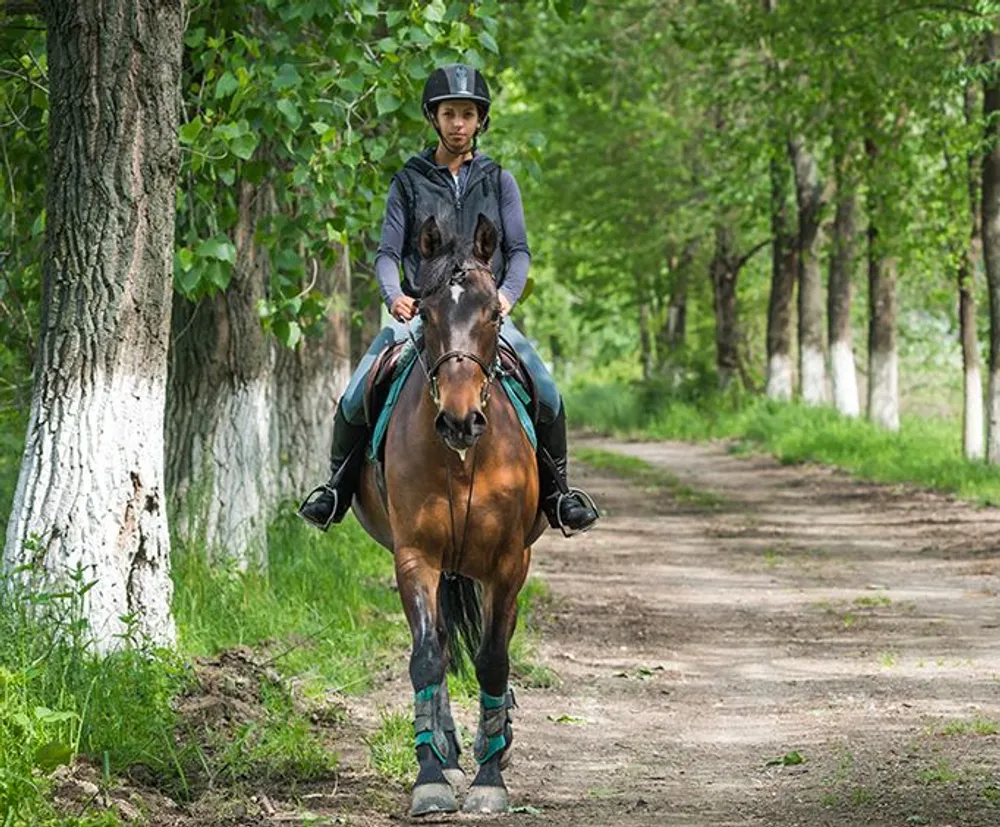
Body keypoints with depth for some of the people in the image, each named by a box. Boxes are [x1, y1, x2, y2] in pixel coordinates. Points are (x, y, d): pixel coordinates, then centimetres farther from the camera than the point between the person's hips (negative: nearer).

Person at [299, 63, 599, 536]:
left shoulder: (499, 182, 10)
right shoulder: (409, 182, 8)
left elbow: (518, 250, 5)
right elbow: (387, 253, 3)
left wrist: (507, 293, -16)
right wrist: (394, 296, -17)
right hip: (419, 311, 0)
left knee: (547, 395, -18)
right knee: (355, 398, -16)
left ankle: (556, 491, 2)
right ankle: (338, 485, 6)